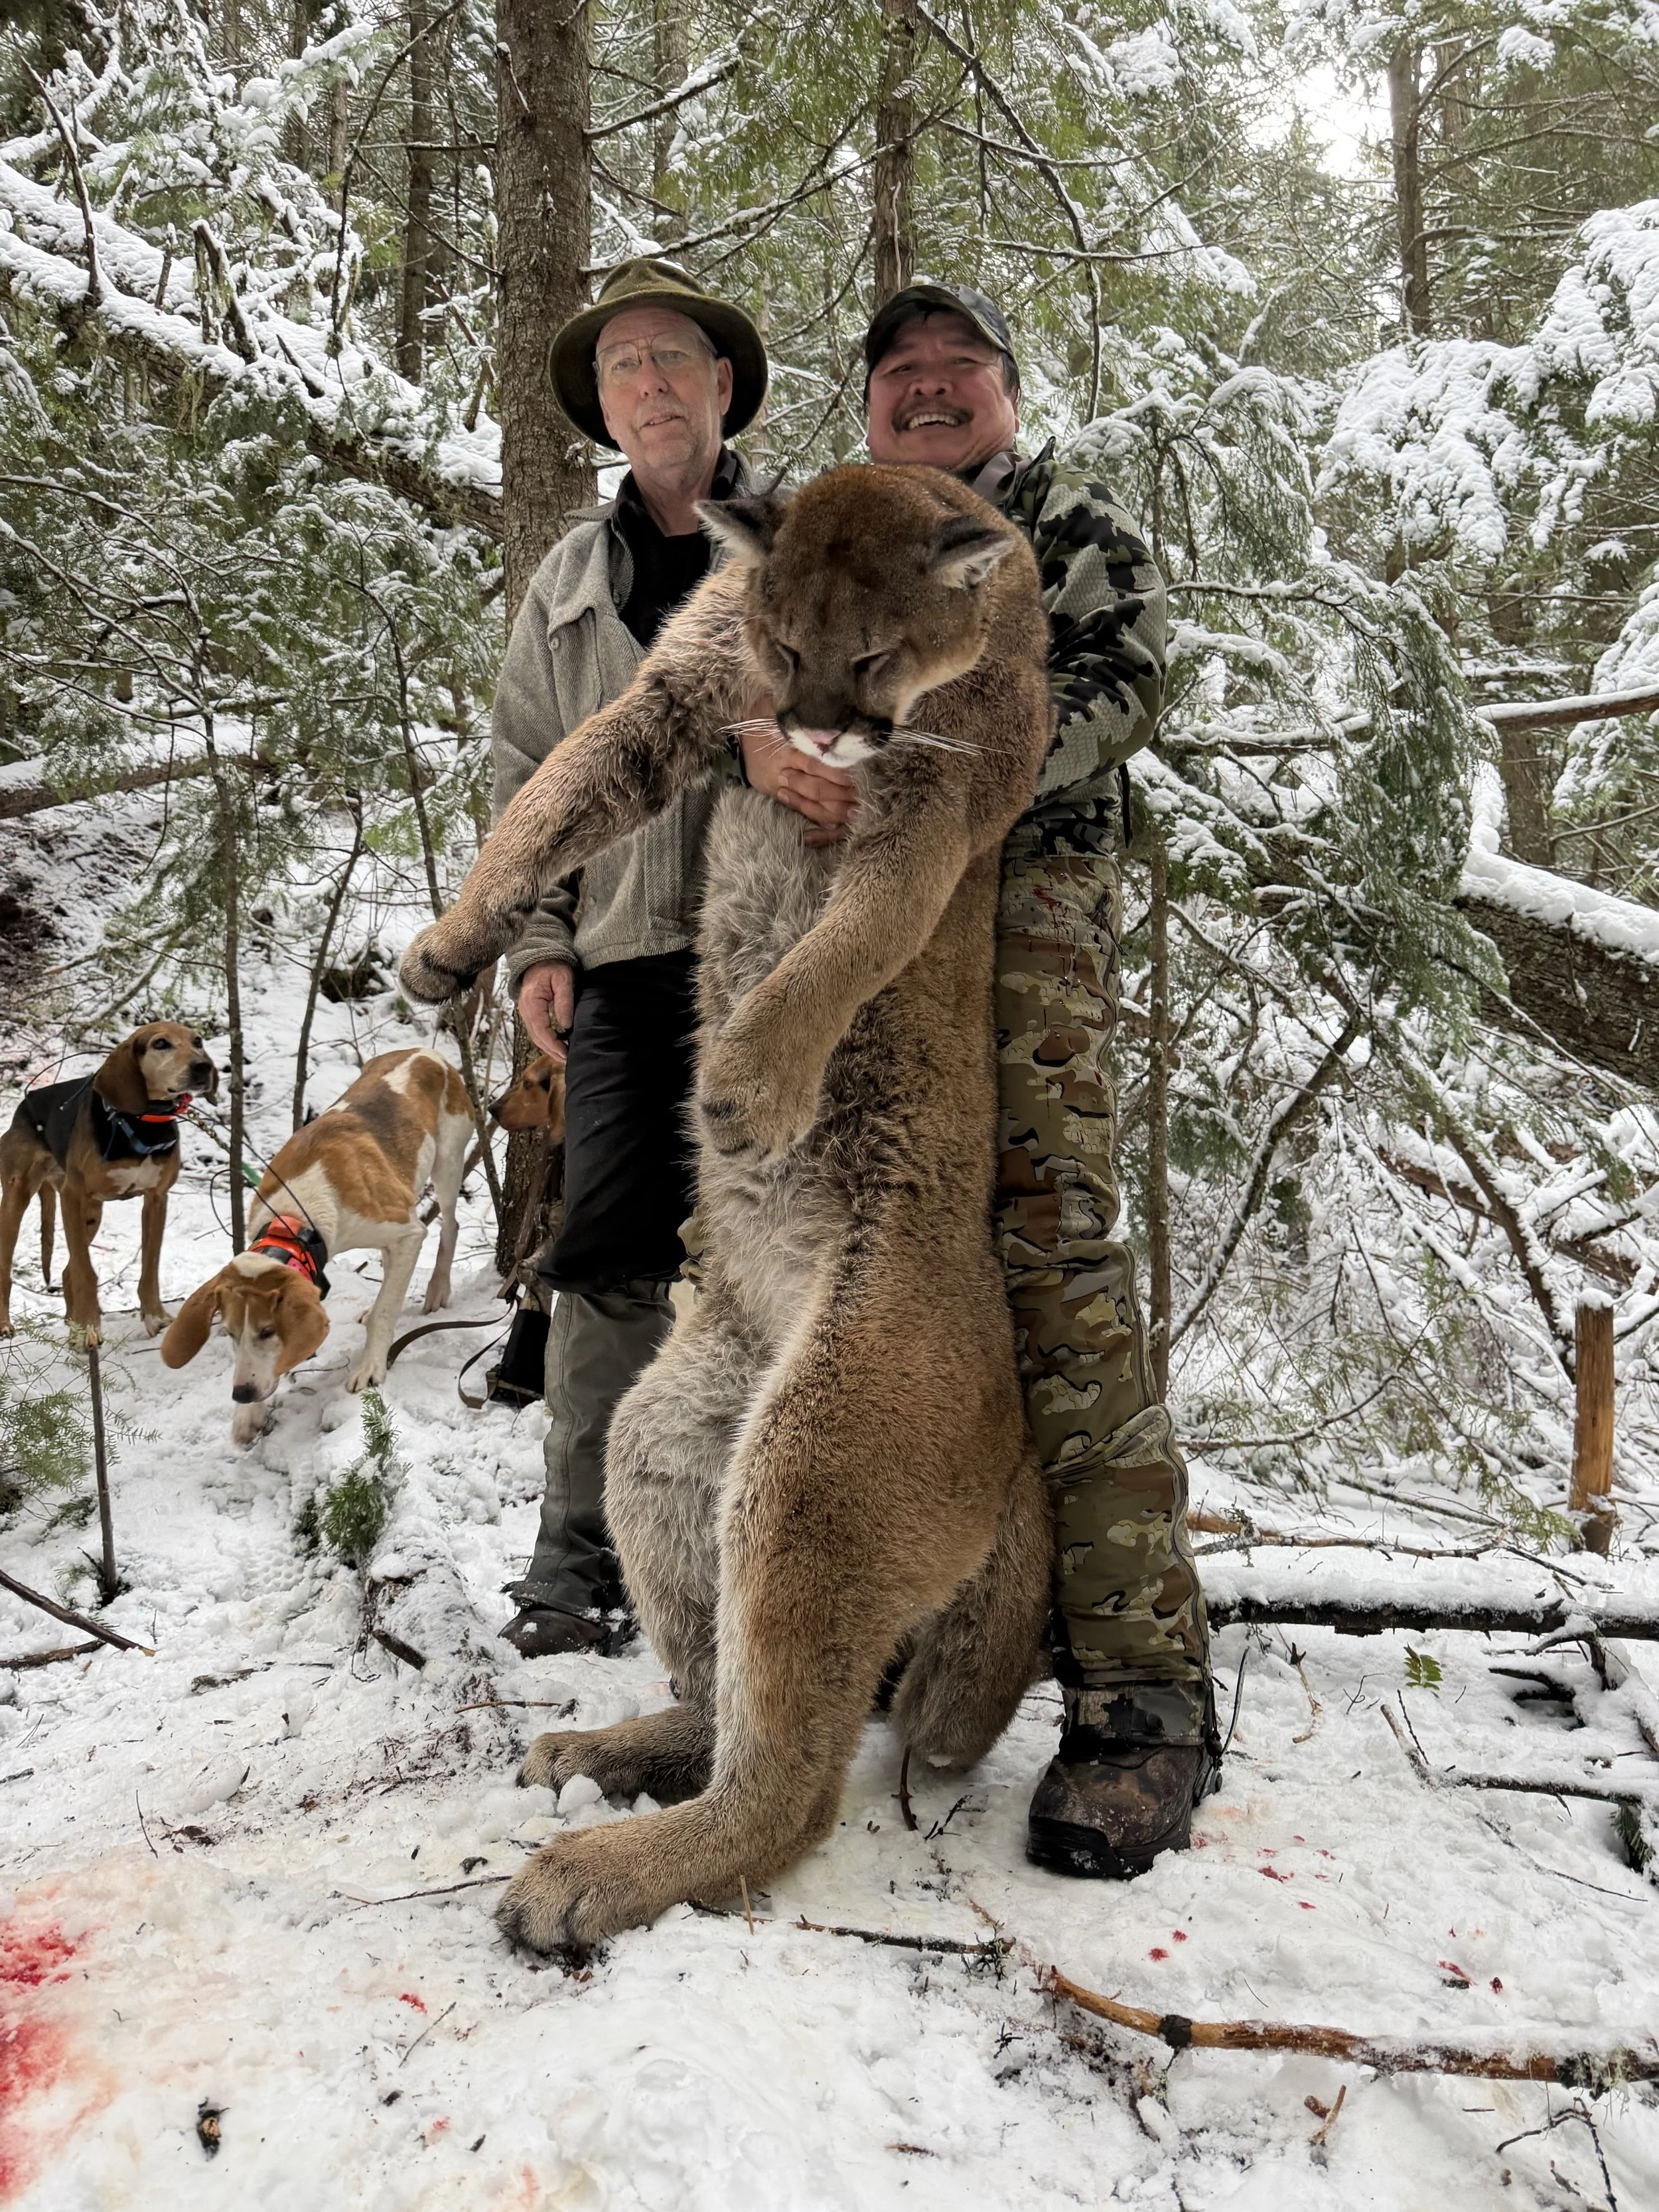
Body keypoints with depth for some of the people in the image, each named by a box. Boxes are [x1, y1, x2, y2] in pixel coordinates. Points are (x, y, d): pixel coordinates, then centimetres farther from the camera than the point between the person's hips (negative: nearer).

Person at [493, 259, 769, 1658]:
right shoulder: (568, 583, 17)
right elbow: (525, 778, 17)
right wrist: (537, 947, 6)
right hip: (623, 968, 3)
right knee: (609, 1259, -1)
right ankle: (582, 1550, 11)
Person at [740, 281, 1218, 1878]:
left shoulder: (1078, 529, 16)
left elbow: (1121, 685, -3)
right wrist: (760, 735, -17)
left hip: (1023, 909, -4)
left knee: (1052, 1273, -17)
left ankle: (1144, 1691, -14)